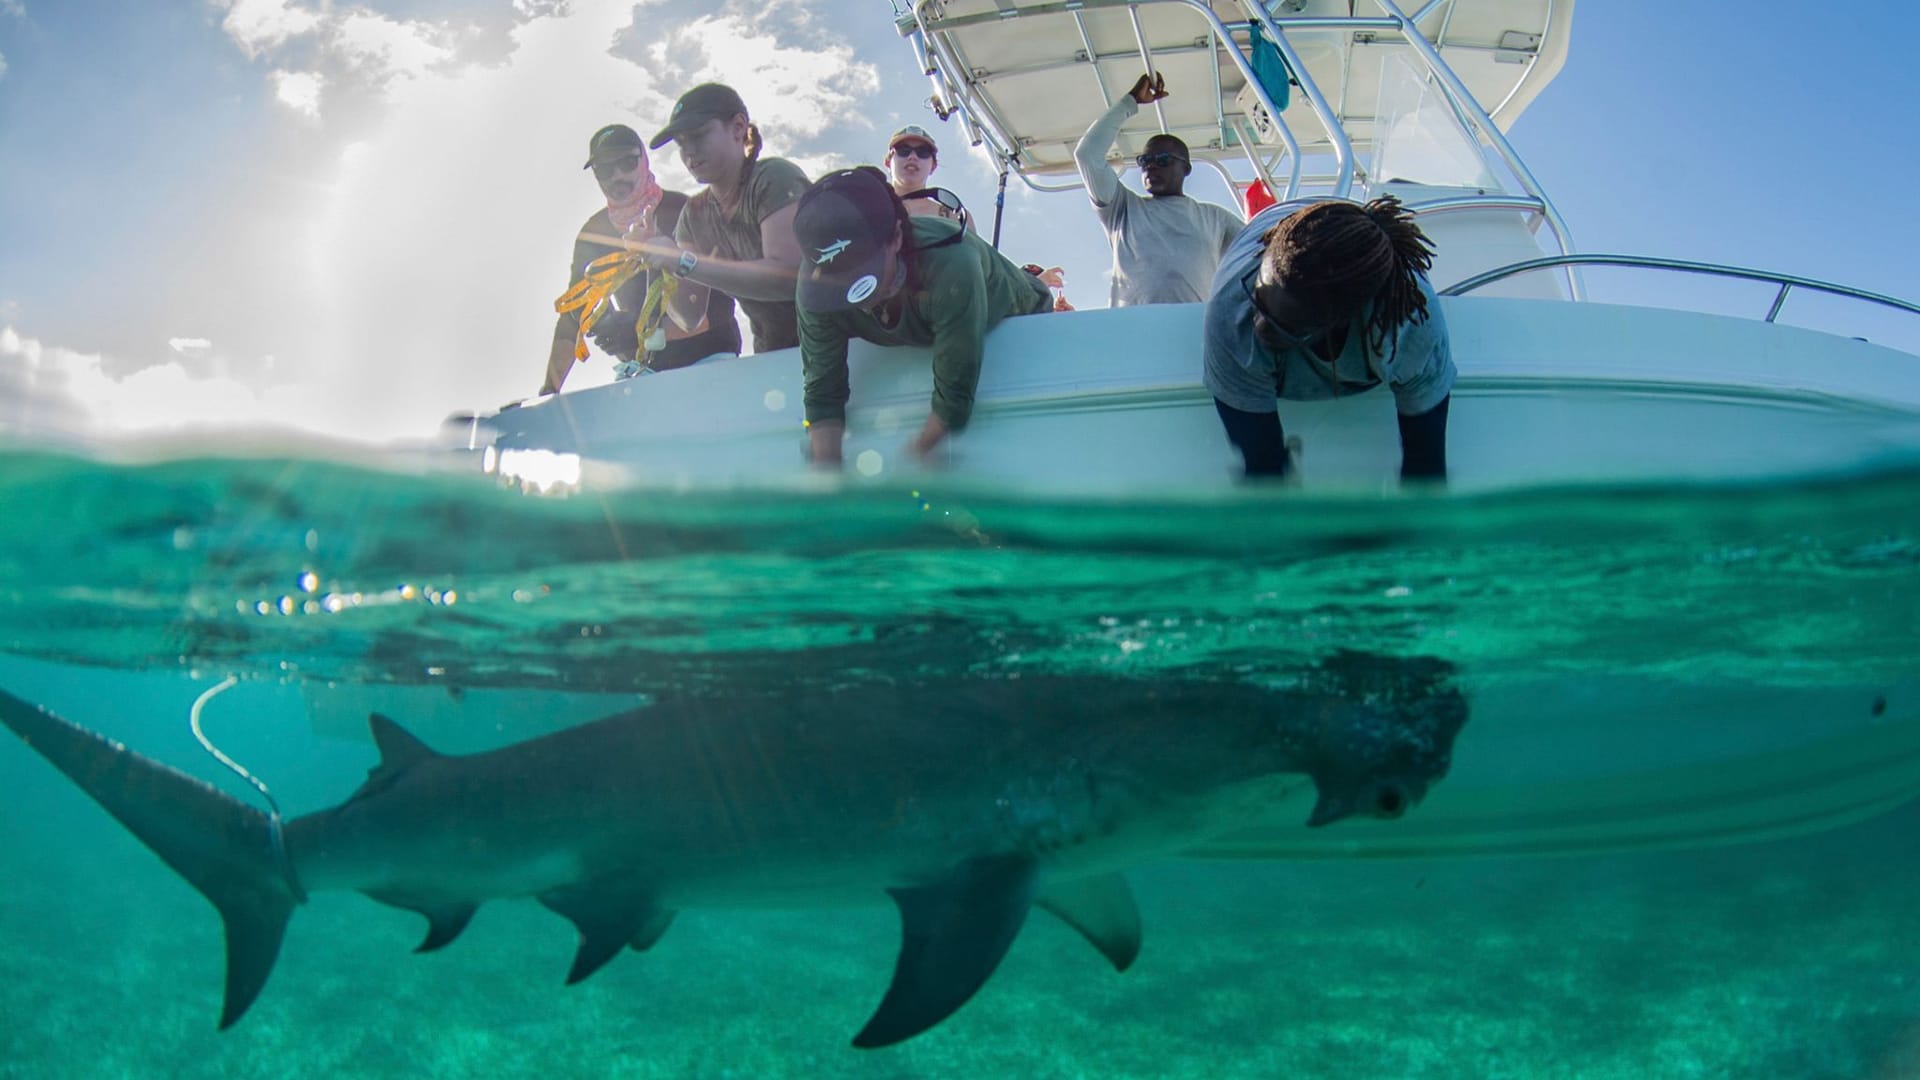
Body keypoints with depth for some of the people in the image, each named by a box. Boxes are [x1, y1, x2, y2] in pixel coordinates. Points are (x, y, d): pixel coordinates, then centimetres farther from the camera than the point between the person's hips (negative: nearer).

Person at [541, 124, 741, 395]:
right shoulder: (594, 233, 4)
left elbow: (718, 304, -20)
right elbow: (574, 314, 6)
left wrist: (645, 330, -32)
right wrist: (549, 389, -3)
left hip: (709, 355, -4)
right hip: (647, 366, 4)